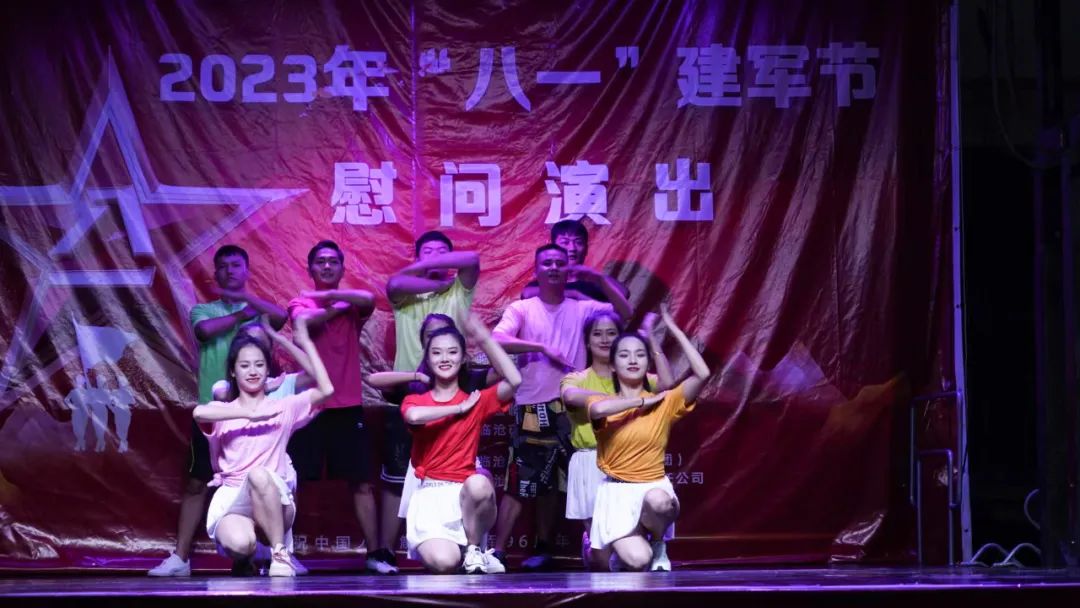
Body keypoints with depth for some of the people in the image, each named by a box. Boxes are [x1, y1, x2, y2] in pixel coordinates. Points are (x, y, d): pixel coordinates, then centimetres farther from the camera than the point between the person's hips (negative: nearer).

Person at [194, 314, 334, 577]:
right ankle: (248, 557, 3)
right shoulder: (223, 411, 12)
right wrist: (250, 413, -15)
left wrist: (306, 343, 3)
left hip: (274, 502, 0)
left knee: (259, 474, -38)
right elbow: (199, 413, -13)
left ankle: (280, 553, -27)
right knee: (239, 543, -36)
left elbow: (326, 390, -2)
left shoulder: (284, 407, 13)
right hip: (232, 499, 0)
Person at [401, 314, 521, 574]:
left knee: (478, 484, -39)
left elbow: (514, 381, -10)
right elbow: (414, 416, -19)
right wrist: (459, 409, -7)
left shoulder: (477, 401, 9)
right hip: (430, 495, -1)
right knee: (443, 562, -29)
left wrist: (484, 339, -4)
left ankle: (474, 549, -10)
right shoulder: (415, 401, 8)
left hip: (465, 493, 1)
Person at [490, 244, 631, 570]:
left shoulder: (582, 309, 9)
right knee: (519, 483, -2)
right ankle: (497, 551, -1)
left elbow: (625, 313, -1)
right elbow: (498, 341, -15)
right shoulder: (521, 309, 2)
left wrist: (600, 279, -10)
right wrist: (543, 347, -20)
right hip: (533, 410, -3)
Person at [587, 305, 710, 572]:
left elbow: (702, 374, -12)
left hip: (655, 487, 0)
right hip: (617, 493, 0)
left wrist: (675, 330, -6)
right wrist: (642, 401, -14)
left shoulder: (664, 402, 3)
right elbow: (598, 409, -27)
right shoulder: (605, 402, 1)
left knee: (657, 501, -39)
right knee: (637, 560, -21)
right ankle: (626, 544, 20)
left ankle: (657, 543, -3)